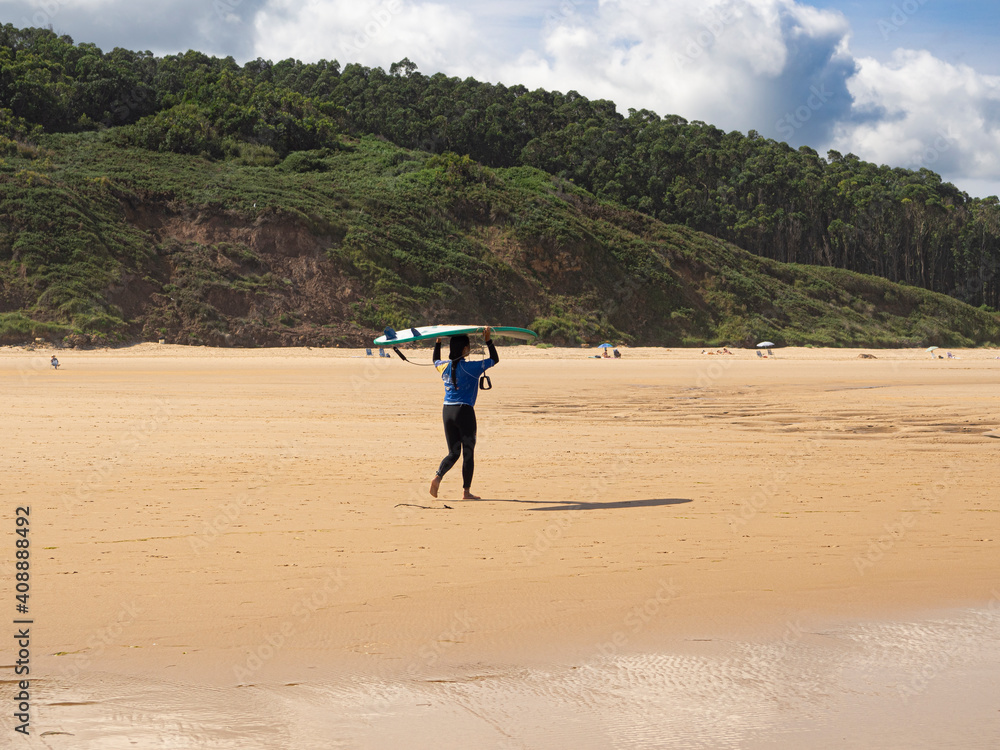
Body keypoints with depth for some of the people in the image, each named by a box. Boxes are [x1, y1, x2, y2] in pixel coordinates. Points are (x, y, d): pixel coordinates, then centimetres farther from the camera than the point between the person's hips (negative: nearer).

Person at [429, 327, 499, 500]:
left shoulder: (444, 366, 5)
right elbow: (495, 359, -1)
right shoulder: (470, 367, -10)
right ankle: (466, 491, 7)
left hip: (447, 411, 5)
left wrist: (438, 341, 35)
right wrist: (488, 340, 2)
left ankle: (437, 477, -12)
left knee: (453, 453, 12)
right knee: (468, 453, 4)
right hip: (464, 411, -5)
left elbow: (436, 360, 30)